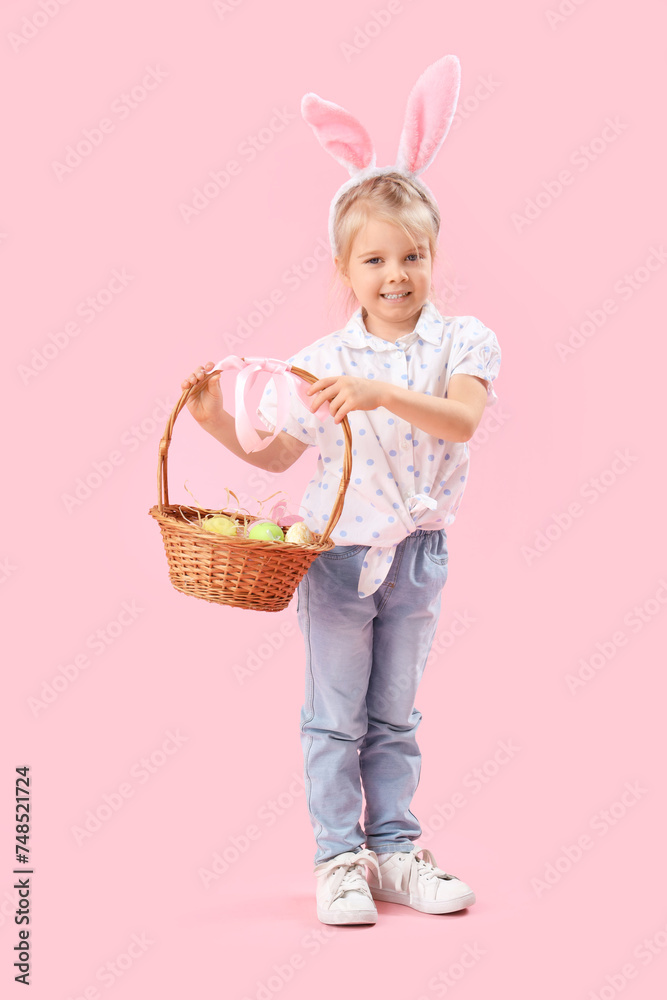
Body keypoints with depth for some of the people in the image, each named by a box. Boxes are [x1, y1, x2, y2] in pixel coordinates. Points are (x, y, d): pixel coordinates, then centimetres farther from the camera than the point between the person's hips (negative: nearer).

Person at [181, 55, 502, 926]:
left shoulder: (463, 340, -5)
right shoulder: (319, 363, -4)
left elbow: (461, 419, -24)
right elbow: (277, 454, 6)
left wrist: (381, 393, -37)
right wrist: (217, 421, -8)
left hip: (417, 555, 1)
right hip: (337, 553, 0)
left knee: (394, 717, 14)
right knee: (334, 717, 6)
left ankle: (393, 851, 26)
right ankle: (338, 860, 18)